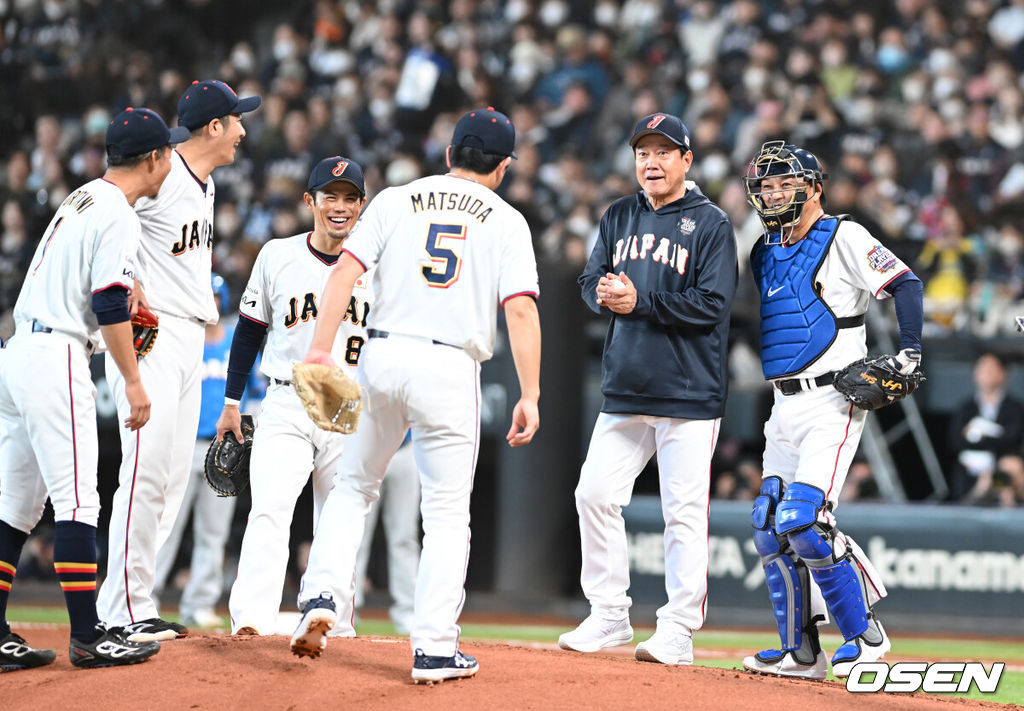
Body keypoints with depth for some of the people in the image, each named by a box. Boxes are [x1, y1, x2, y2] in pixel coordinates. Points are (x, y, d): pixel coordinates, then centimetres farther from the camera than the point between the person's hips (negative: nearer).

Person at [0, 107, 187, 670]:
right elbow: (110, 307, -15)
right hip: (56, 358, -10)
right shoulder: (116, 213, -9)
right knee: (76, 497, -7)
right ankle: (87, 638, -7)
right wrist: (134, 383, -11)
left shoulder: (80, 201, 19)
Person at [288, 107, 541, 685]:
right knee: (448, 513, 5)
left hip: (383, 356, 2)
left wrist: (321, 350, -5)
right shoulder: (506, 220, 5)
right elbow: (521, 311, -6)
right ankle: (434, 648, 0)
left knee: (354, 485, 20)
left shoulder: (395, 200, 10)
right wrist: (530, 395, -5)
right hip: (451, 368, -2)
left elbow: (345, 272, -1)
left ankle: (323, 596, 1)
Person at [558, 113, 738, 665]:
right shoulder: (619, 217, 14)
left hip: (689, 394, -6)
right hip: (625, 391, 6)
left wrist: (640, 301, -17)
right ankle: (609, 617, 13)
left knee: (684, 511, -5)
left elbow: (712, 305, -12)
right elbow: (591, 283, 12)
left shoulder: (711, 224, -4)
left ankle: (678, 630, 0)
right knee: (595, 494, 2)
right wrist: (605, 293, -12)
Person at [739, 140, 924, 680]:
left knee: (802, 519, -18)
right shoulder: (764, 253, 16)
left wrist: (909, 352, -19)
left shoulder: (842, 237, -4)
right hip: (784, 407, 8)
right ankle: (799, 651, 13)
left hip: (832, 403, -8)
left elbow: (905, 283, -11)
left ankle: (864, 633, -5)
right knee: (770, 526, 4)